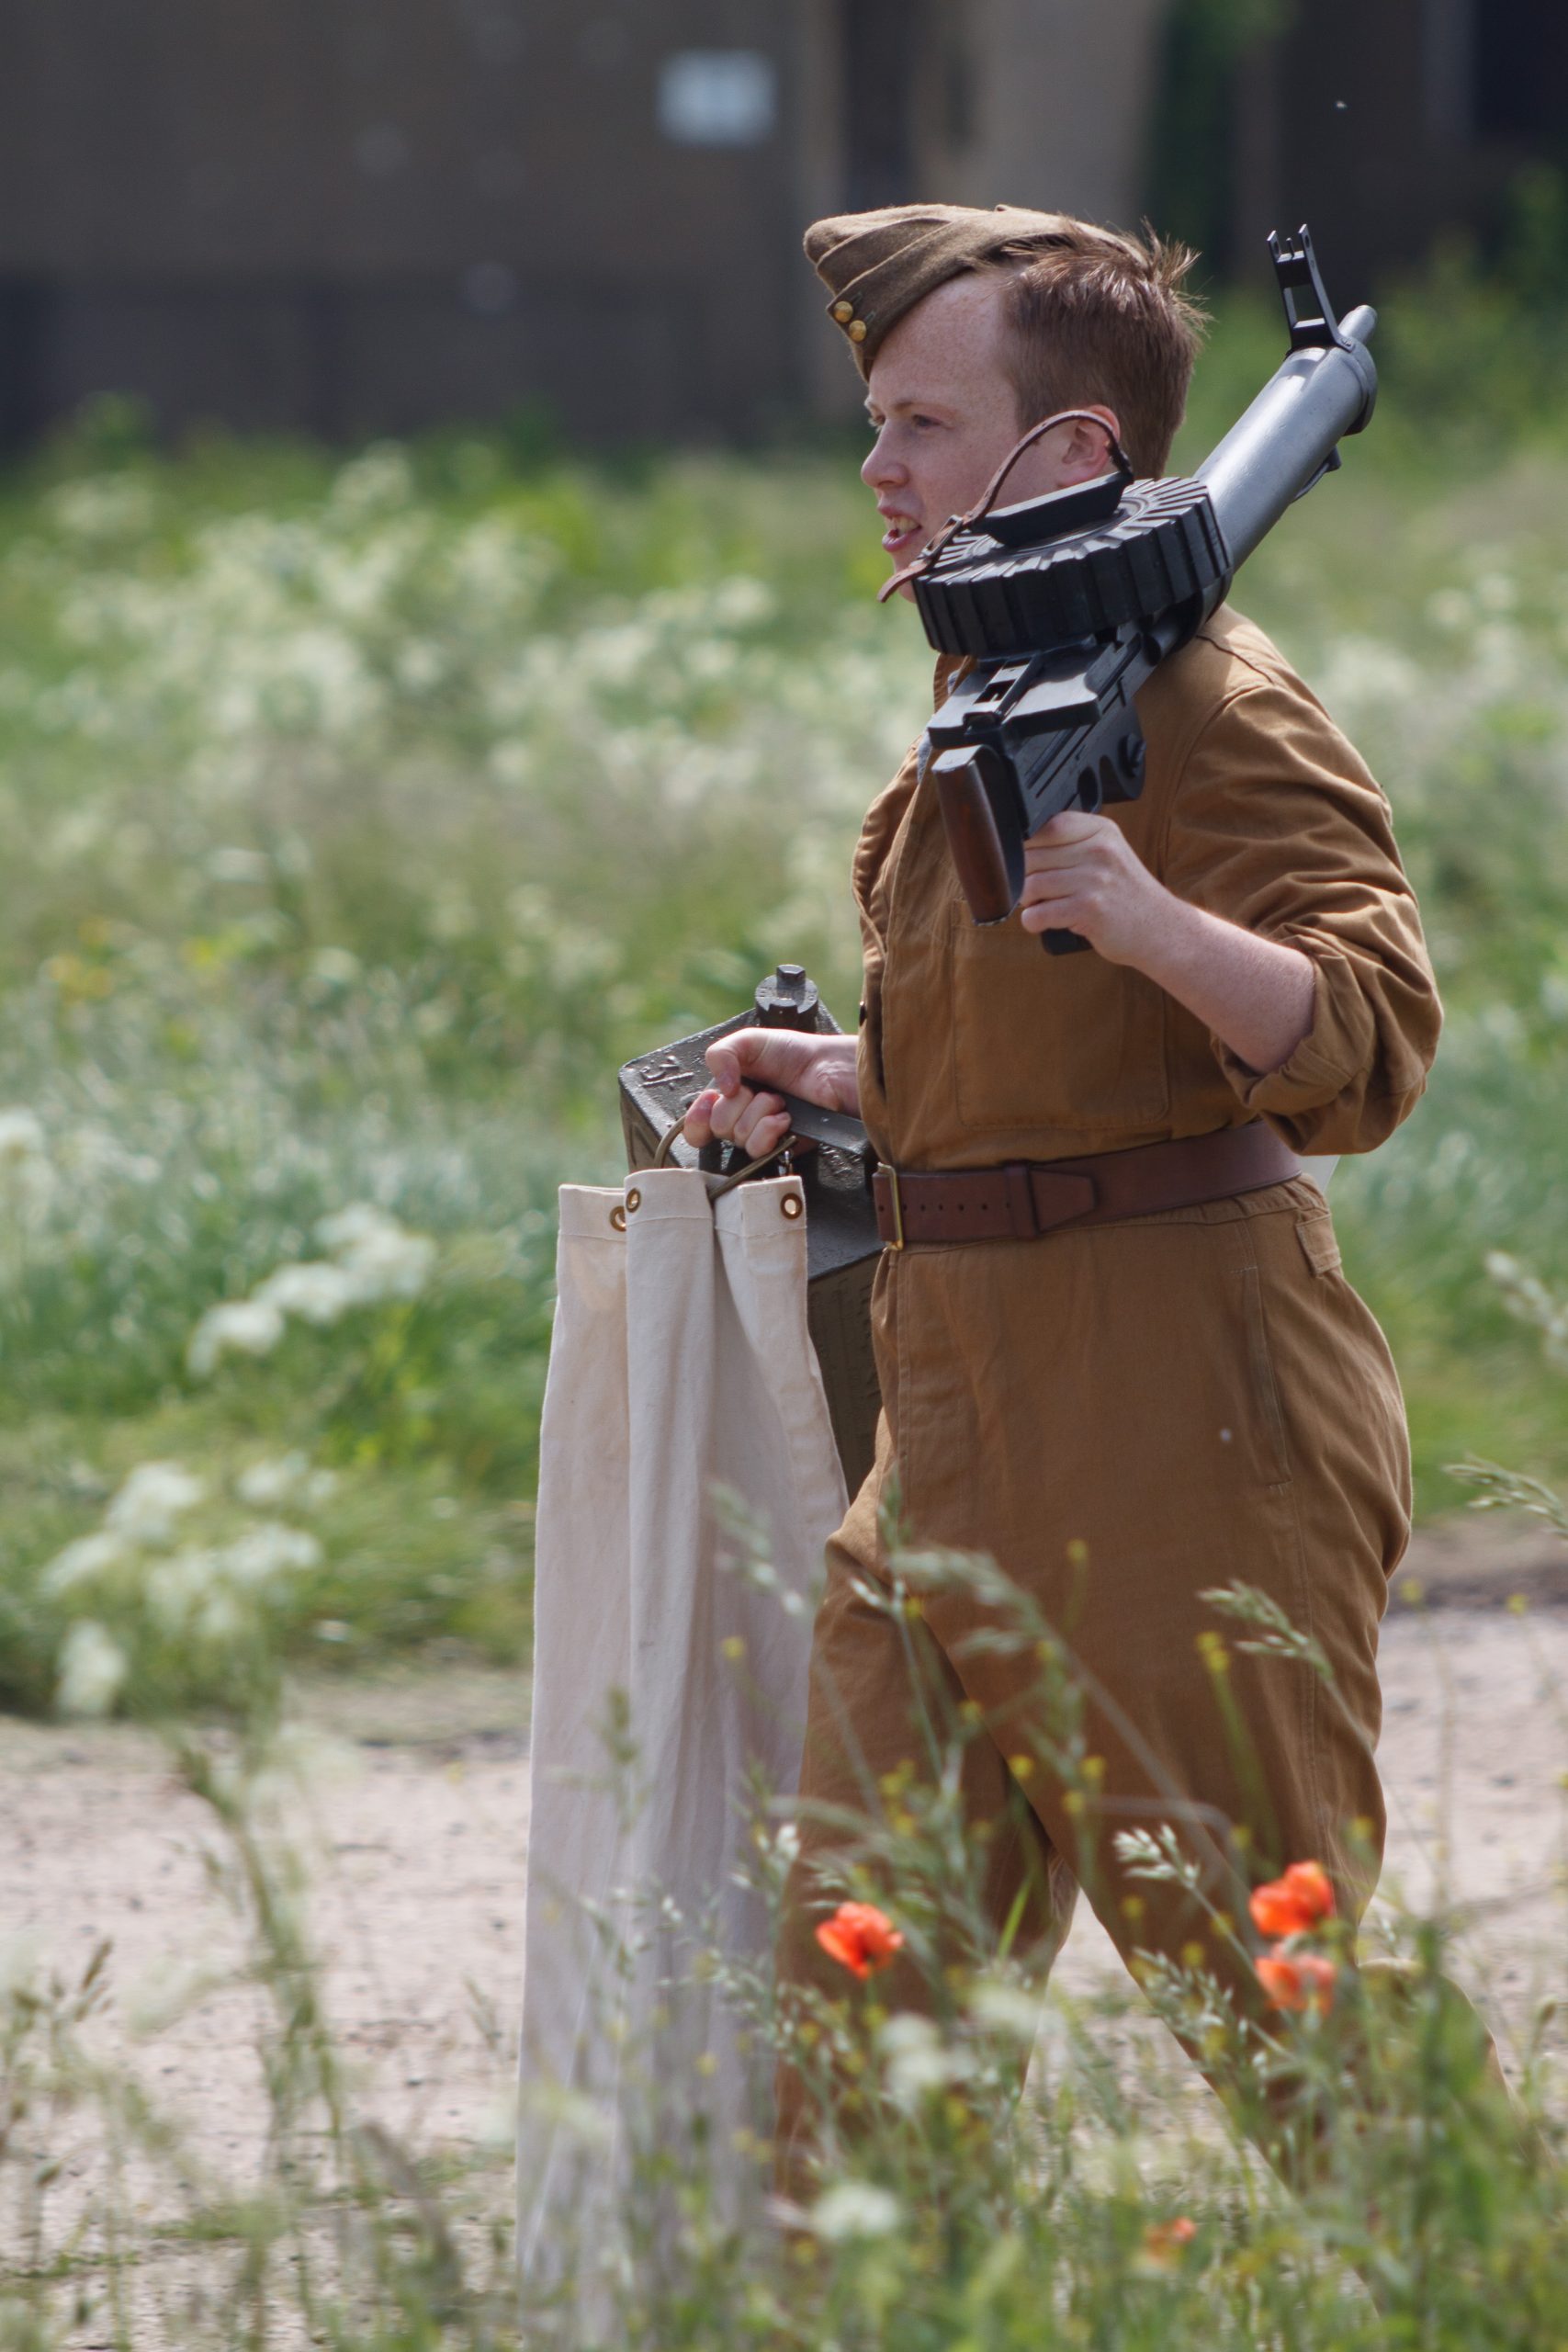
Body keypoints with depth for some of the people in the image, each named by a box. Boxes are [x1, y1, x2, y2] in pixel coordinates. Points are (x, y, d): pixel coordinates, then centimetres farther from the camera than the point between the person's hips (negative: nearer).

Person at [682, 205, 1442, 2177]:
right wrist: (845, 1083, 13)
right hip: (967, 1439, 9)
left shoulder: (1212, 713, -14)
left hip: (1179, 1431, -9)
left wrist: (1148, 920, -40)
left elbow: (1362, 1047, -25)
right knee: (859, 1985, 8)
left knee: (1261, 1979, -2)